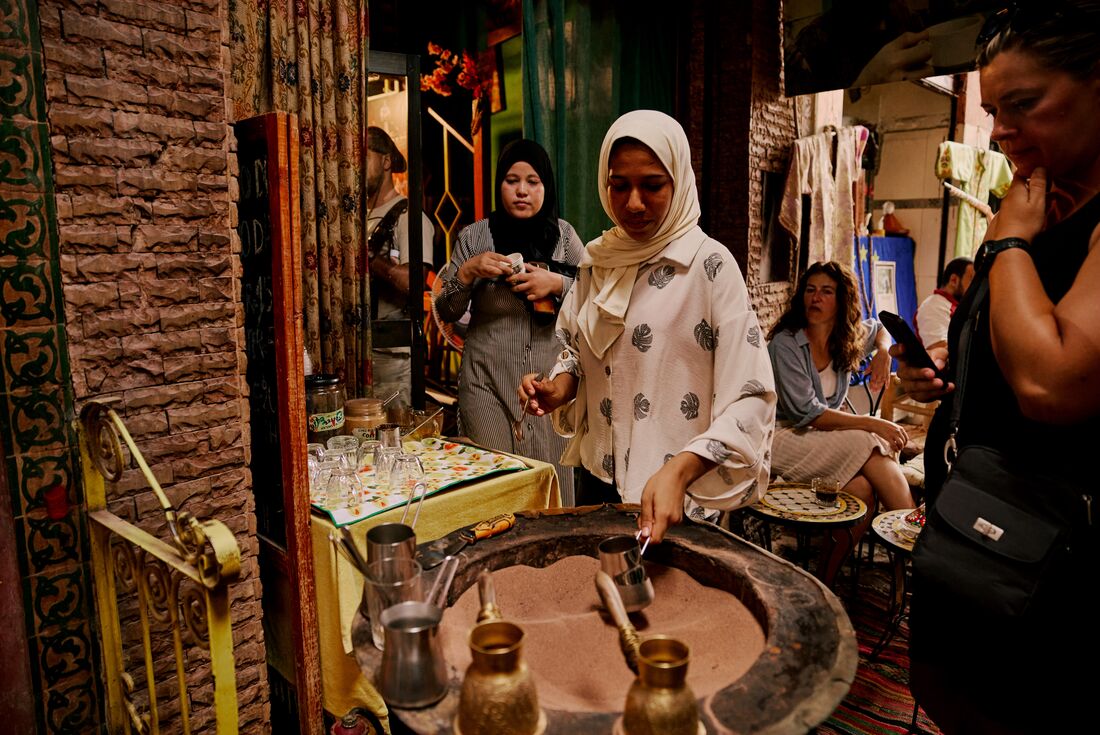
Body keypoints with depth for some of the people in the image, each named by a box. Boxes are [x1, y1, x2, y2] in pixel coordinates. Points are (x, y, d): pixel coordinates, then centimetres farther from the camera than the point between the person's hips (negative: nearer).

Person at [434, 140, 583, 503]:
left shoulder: (563, 234, 6)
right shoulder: (474, 236, 4)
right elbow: (445, 313, 6)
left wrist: (557, 283, -12)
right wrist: (468, 271, -11)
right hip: (488, 380, 0)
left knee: (551, 481, 3)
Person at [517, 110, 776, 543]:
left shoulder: (709, 264, -14)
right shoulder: (596, 260, 2)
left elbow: (749, 398, -19)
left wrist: (678, 473, -32)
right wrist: (558, 388, -6)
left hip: (682, 498, -5)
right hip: (599, 480, 5)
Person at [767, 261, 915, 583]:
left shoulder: (849, 338, 8)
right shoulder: (785, 343, -12)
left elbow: (880, 328, 33)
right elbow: (806, 413, -17)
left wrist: (883, 351, 9)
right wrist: (872, 424, -20)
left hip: (826, 438, 6)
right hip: (784, 437, -5)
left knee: (864, 490, -26)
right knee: (869, 446, -27)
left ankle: (825, 580, -17)